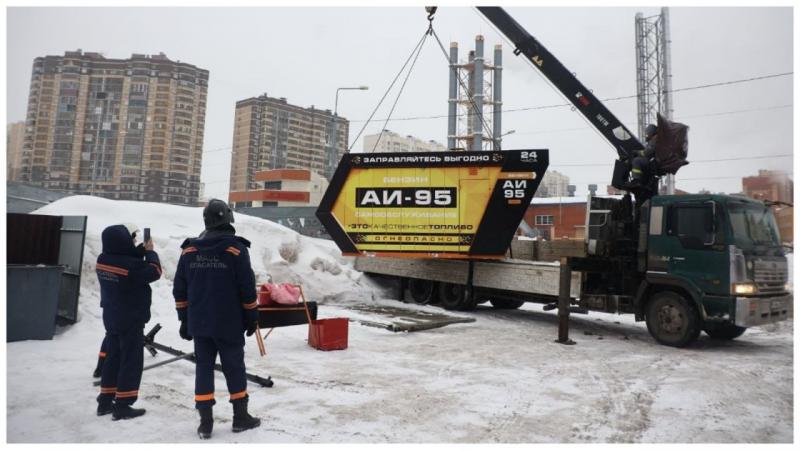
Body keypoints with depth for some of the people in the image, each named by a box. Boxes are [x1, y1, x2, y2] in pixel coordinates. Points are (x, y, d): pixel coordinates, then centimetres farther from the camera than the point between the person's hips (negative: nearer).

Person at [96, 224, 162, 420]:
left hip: (111, 319, 8)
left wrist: (142, 250, 0)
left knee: (112, 358, 18)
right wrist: (150, 252, -1)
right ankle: (122, 405, 5)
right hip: (131, 321, -8)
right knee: (131, 362, 1)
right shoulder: (131, 265, -24)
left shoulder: (103, 260, -1)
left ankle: (105, 401, 25)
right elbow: (154, 272, -12)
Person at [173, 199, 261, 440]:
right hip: (229, 324, -3)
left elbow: (180, 290, 7)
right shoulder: (236, 249, -11)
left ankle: (205, 422, 11)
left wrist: (185, 320, 15)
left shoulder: (189, 250, 3)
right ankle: (240, 417, 17)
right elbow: (247, 288, -10)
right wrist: (252, 317, 1)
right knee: (234, 367, 8)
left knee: (203, 367, 10)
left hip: (198, 323, 4)